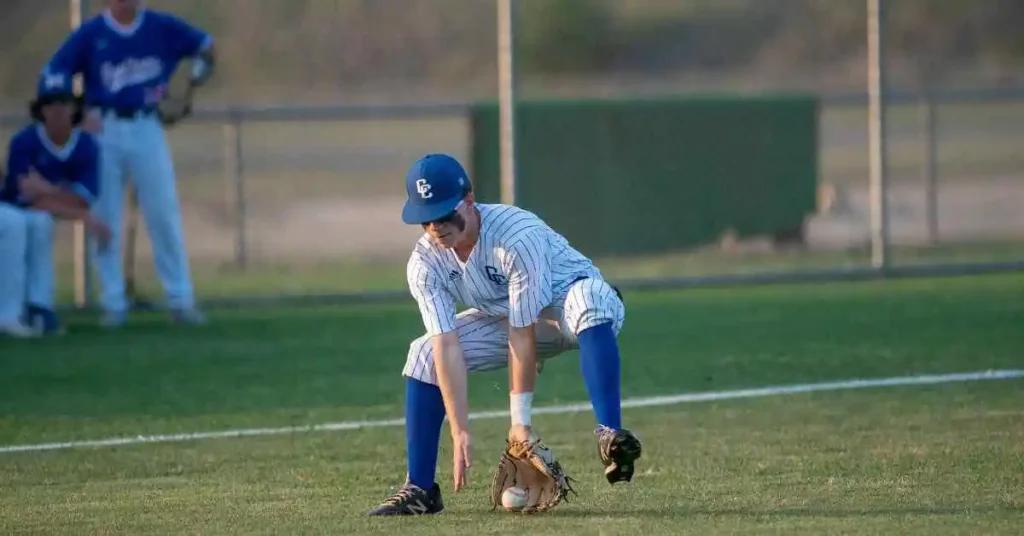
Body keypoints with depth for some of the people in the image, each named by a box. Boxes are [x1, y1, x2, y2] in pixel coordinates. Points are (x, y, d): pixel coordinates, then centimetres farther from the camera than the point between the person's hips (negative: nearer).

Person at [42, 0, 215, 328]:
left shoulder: (162, 28, 4)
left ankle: (181, 299, 3)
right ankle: (113, 304, 6)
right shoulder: (90, 33, -1)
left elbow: (206, 47, 15)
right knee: (104, 219, 0)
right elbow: (53, 76, -1)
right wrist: (81, 112, -12)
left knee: (164, 215, -1)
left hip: (146, 128, 1)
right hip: (104, 131, -1)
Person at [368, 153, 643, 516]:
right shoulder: (424, 263, -18)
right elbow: (447, 346, -24)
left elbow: (522, 337, -32)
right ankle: (419, 490, -4)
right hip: (505, 318, 6)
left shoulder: (517, 236, -34)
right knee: (424, 356, -11)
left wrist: (520, 420, -30)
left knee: (588, 301, -41)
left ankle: (610, 436, -49)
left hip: (567, 304, -6)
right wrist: (460, 431, -31)